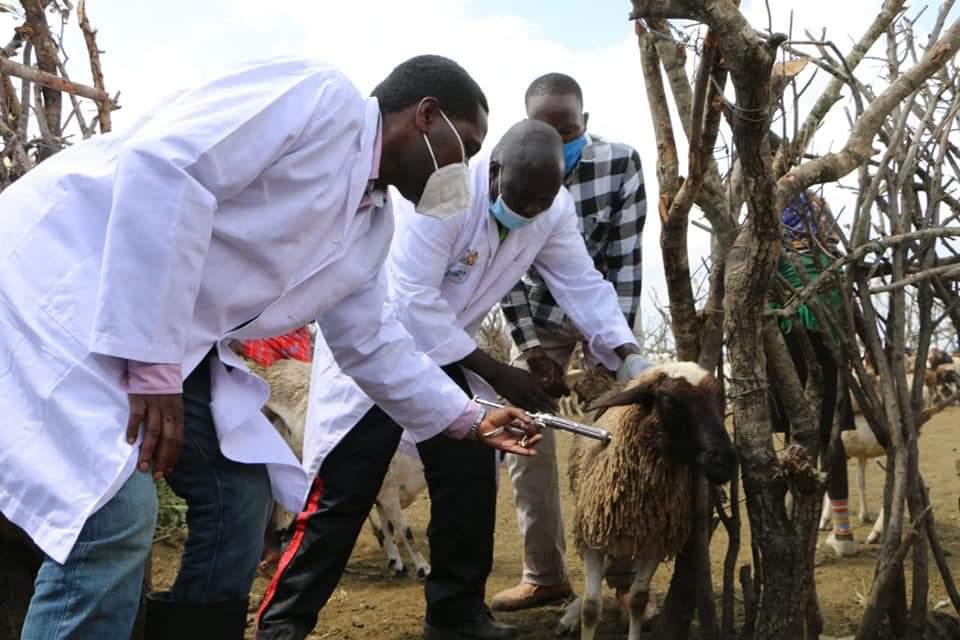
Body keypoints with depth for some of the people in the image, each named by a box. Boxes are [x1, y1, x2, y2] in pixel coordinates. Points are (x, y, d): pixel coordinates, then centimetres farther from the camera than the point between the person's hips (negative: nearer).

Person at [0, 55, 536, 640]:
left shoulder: (372, 223, 13)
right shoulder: (321, 97, -15)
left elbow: (370, 342, 27)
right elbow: (161, 165, -27)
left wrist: (466, 418, 30)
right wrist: (151, 362, -26)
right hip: (67, 273, -10)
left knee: (241, 493, 9)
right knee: (118, 515, -20)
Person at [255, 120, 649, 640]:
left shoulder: (553, 212, -9)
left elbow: (583, 285, -5)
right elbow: (411, 298, -31)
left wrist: (630, 359, -19)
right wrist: (495, 373, -28)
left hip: (446, 352, 7)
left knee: (472, 479, 1)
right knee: (345, 491, -8)